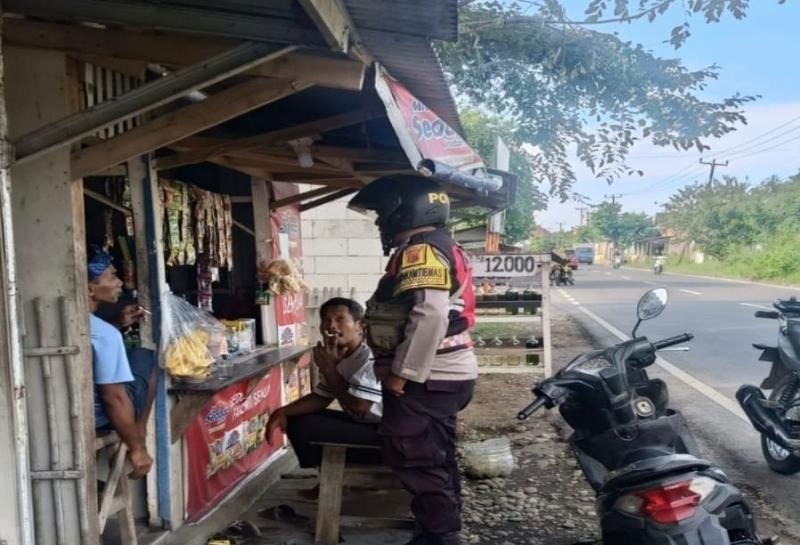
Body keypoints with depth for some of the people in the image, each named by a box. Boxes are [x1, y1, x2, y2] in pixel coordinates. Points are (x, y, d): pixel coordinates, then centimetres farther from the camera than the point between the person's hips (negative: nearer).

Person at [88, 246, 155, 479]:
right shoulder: (104, 334, -25)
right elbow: (114, 399, -25)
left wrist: (118, 325, 9)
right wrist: (137, 449, -16)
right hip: (97, 419, -7)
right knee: (145, 358, 10)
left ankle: (134, 434, 24)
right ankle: (140, 434, 16)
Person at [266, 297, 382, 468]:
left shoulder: (371, 358, -24)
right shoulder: (336, 355, 4)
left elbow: (359, 407, -24)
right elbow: (321, 397, 13)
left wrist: (328, 368, -19)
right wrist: (283, 412, -2)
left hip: (382, 434, -9)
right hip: (357, 423, 9)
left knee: (306, 431, -17)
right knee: (296, 421, 9)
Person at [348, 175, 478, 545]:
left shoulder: (420, 250, -17)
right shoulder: (438, 248, 17)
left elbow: (430, 314, -30)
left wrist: (402, 372, -23)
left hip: (426, 381, -11)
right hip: (441, 376, 11)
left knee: (417, 462, -3)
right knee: (435, 459, 19)